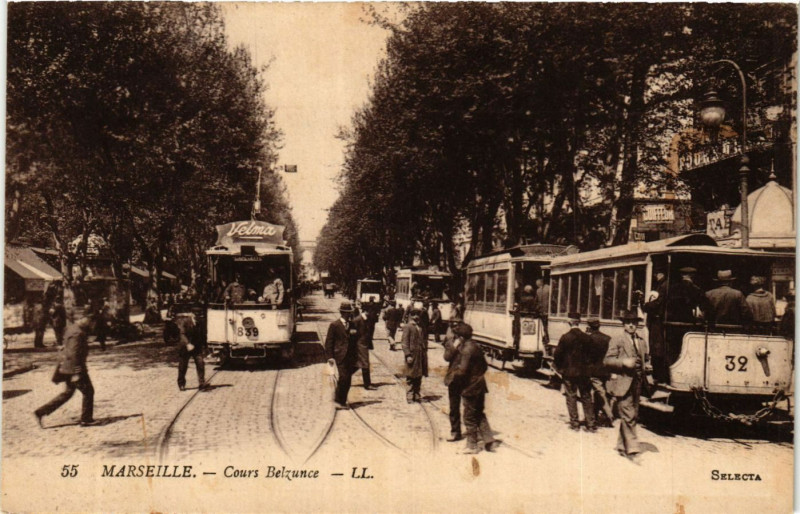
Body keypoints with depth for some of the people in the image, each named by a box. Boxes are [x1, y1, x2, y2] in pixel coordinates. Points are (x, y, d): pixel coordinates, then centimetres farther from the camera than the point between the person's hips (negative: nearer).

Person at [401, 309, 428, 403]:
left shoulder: (420, 327, 16)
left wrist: (424, 350, 11)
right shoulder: (407, 327, -7)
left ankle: (416, 395, 20)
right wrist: (408, 355, -18)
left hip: (421, 355, 7)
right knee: (410, 377, -1)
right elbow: (404, 342, -12)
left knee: (419, 376, 11)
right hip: (412, 355, -7)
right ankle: (409, 397, 5)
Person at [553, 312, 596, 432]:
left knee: (571, 397, 5)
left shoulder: (565, 337, -11)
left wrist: (559, 368, 7)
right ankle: (590, 424, 9)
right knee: (586, 397, 9)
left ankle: (575, 423, 6)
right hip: (584, 372, 3)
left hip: (569, 372, -3)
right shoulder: (587, 337, -2)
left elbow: (557, 354, -9)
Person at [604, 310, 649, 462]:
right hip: (623, 383, -6)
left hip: (636, 384, 6)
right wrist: (624, 362, -18)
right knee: (628, 416, -10)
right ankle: (632, 449, -8)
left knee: (632, 416, 10)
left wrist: (644, 367, 12)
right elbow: (607, 360, -6)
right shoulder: (617, 340, -2)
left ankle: (622, 446, 22)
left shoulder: (642, 342, 17)